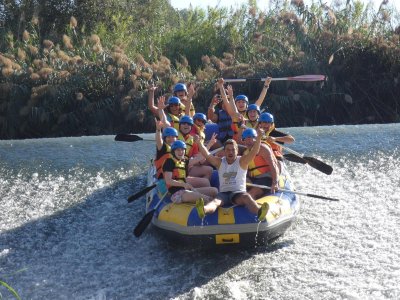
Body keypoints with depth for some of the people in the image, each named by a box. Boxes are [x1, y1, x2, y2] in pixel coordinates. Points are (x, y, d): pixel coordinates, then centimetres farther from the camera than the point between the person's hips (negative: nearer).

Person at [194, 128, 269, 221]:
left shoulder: (242, 161, 10)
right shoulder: (219, 162, 15)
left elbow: (254, 152, -4)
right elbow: (207, 155, 0)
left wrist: (258, 138, -20)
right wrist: (199, 143, -16)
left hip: (238, 192, -1)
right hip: (223, 193, 1)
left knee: (247, 197, -35)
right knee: (216, 201, -32)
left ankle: (259, 212, -65)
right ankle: (204, 210, -67)